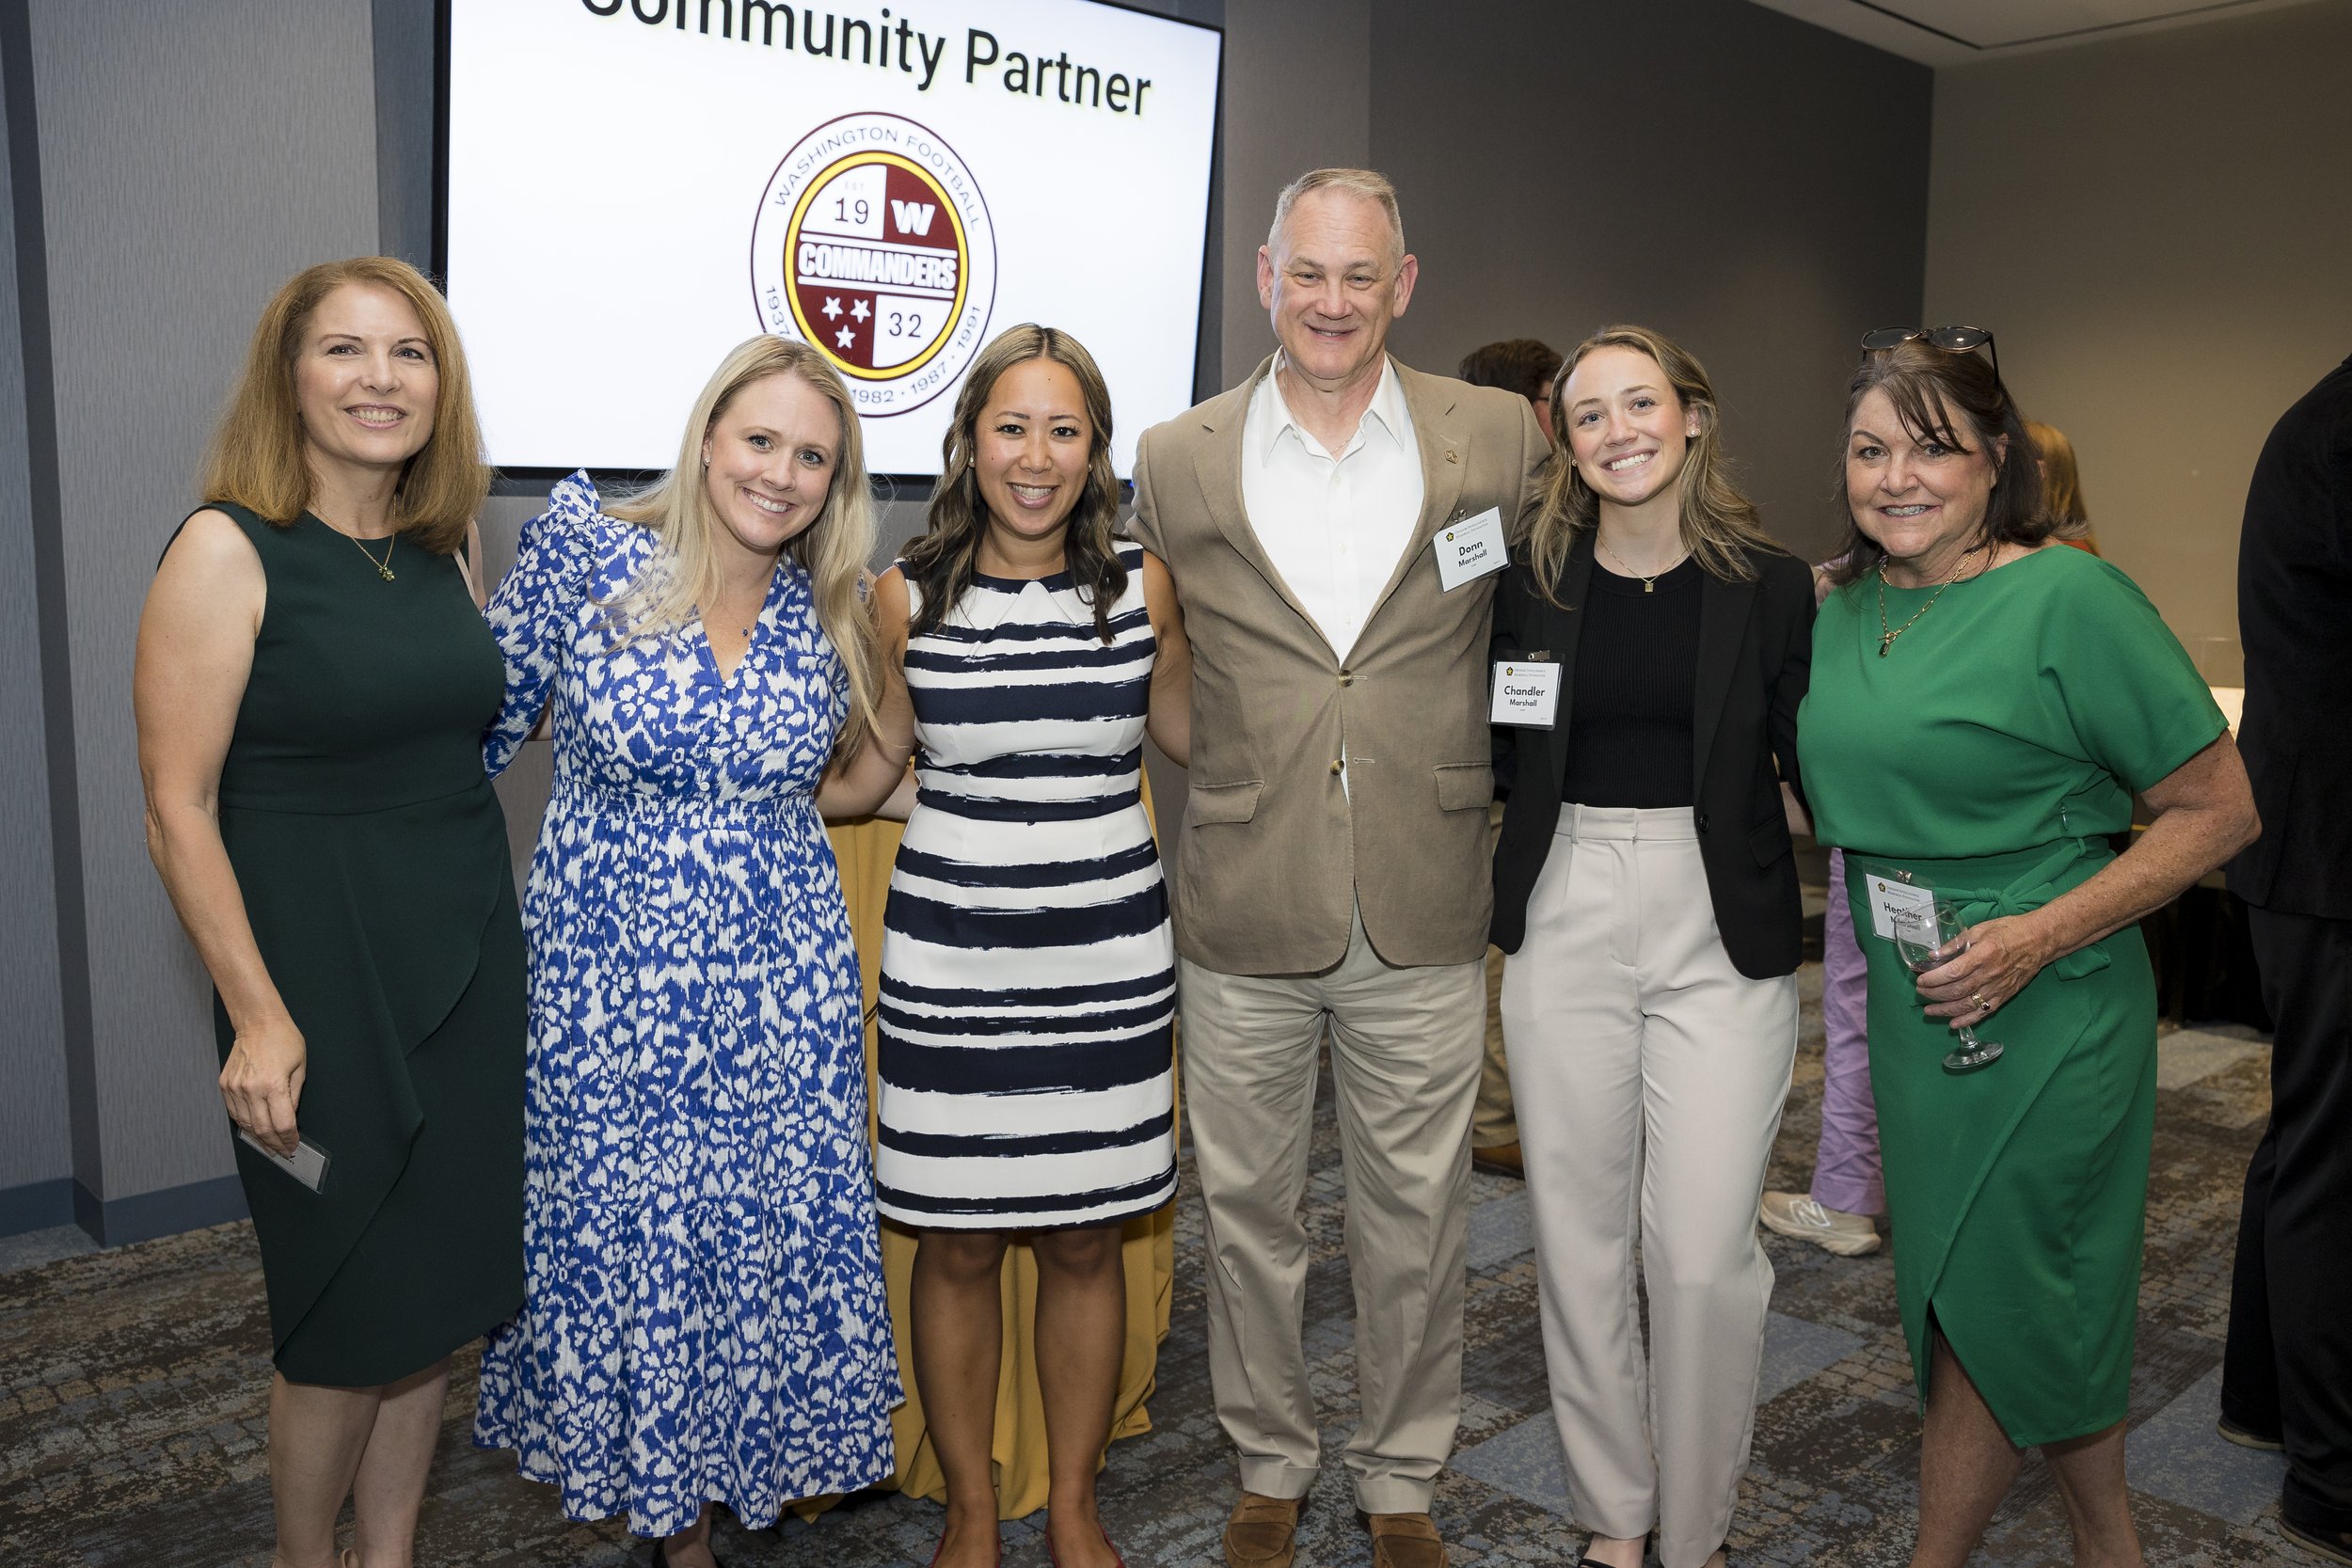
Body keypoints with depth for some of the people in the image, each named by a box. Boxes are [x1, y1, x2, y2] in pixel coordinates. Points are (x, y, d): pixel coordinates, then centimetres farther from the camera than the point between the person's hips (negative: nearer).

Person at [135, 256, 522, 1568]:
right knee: (348, 1319, 5)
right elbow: (180, 808, -13)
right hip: (317, 965, -6)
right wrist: (258, 1012, -16)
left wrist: (485, 935, 9)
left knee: (441, 1290, 14)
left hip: (467, 949, 6)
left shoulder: (445, 545, 8)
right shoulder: (228, 549, -11)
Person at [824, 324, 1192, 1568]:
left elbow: (1189, 729, 16)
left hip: (1107, 952, 1)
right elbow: (864, 771, 10)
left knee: (1084, 1237, 11)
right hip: (949, 953, 0)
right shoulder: (907, 595, -1)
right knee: (957, 1243, 7)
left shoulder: (1143, 584, 1)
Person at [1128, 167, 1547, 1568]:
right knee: (1248, 1210, 14)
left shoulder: (1500, 437, -1)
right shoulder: (1177, 461, 0)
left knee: (1418, 1216, 13)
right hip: (1243, 912, 1)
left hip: (1424, 912, 0)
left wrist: (1498, 786, 7)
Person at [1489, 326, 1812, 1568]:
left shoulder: (1770, 583, 0)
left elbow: (1815, 766, 1)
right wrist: (1505, 701, -3)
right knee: (1577, 1232, 9)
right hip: (1565, 919, 2)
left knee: (1703, 1253, -4)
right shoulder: (1532, 580, 4)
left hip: (1720, 931, -2)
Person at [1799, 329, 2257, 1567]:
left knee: (1987, 1293, 5)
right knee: (2049, 1293, 20)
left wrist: (2042, 933, -21)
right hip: (1911, 1001, 7)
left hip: (2045, 1009, -6)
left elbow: (2219, 809, -14)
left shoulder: (2070, 599, -16)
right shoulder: (1840, 611, 3)